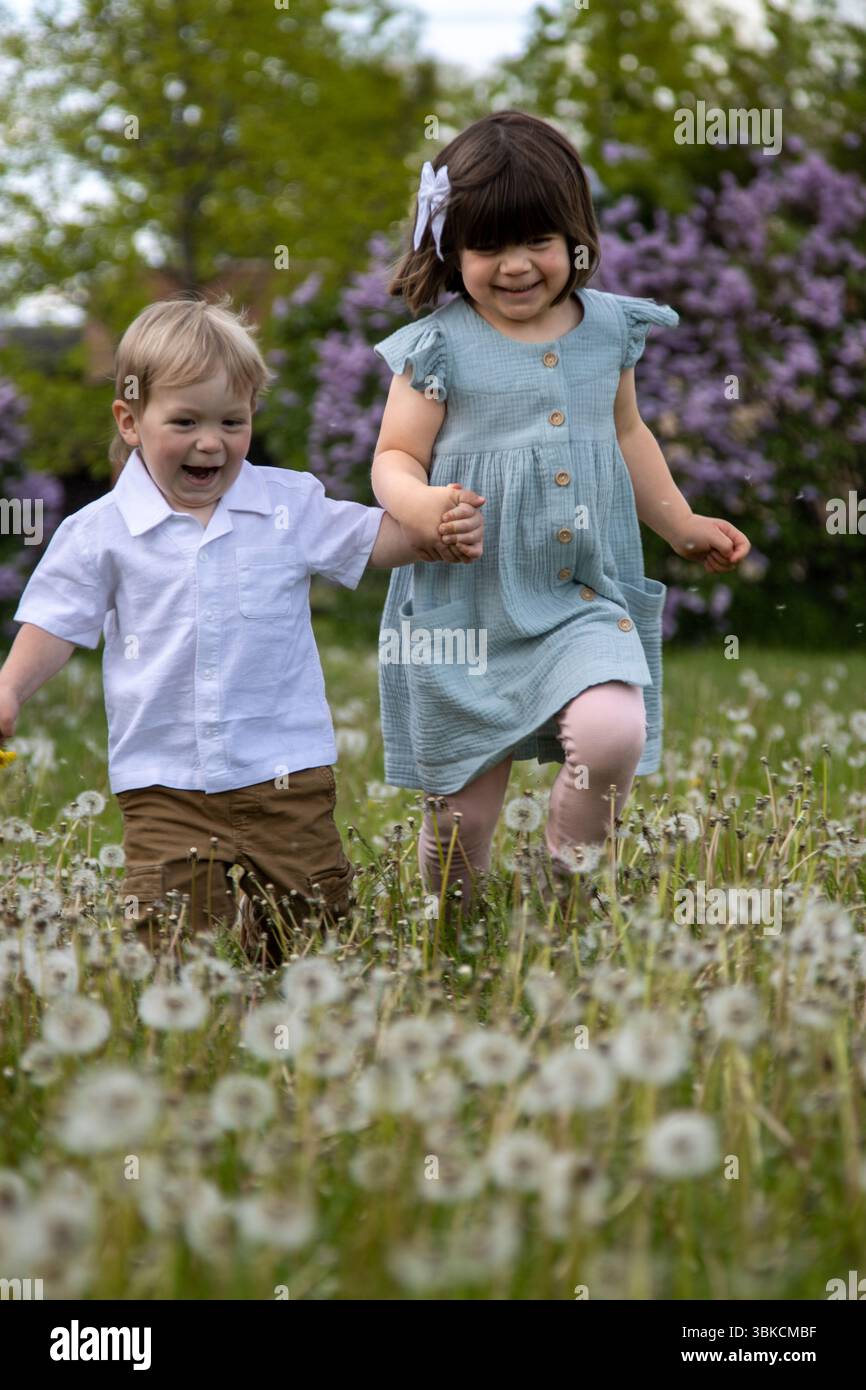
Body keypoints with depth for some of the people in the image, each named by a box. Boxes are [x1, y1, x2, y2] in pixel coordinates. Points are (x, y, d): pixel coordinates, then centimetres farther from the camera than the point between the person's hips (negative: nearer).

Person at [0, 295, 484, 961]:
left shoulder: (291, 504, 4)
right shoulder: (100, 531, 0)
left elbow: (373, 539, 13)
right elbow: (58, 622, 4)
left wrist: (443, 534, -5)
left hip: (286, 771, 1)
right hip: (165, 786, -1)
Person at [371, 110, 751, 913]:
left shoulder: (608, 328, 6)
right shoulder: (440, 347, -5)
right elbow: (396, 459, -4)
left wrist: (681, 525, 23)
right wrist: (416, 503, -26)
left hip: (586, 599, 2)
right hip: (468, 610, -2)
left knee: (614, 730, -24)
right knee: (463, 809, 3)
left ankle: (570, 872, 4)